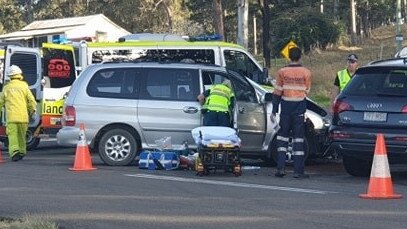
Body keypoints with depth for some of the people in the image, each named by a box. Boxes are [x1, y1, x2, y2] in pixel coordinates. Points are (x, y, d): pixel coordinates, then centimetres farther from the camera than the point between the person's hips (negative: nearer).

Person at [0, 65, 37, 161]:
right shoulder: (24, 86, 3)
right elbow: (32, 101, 0)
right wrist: (32, 110, 17)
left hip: (11, 117, -1)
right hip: (23, 116, 1)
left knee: (12, 135, -5)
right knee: (22, 135, 17)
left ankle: (14, 152, -24)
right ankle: (22, 152, 27)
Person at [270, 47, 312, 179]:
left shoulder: (282, 72, -2)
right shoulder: (306, 73, -4)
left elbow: (277, 92, 0)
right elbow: (307, 91, 2)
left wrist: (274, 111, 4)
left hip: (286, 109, 1)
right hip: (299, 109, -1)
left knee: (282, 137, 9)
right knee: (298, 138, 2)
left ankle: (281, 168, 1)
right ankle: (298, 171, -1)